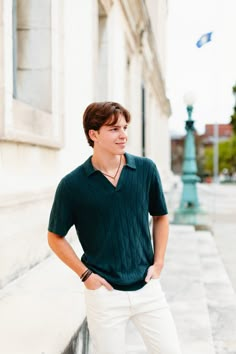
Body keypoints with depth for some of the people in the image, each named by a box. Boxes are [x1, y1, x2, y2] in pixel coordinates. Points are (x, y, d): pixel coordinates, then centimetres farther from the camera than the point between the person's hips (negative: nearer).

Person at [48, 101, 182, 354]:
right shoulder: (72, 184, -8)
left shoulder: (146, 169, -1)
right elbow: (55, 237, 2)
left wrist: (158, 262, 4)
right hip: (104, 292, -2)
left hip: (147, 287, 3)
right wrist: (85, 274, -6)